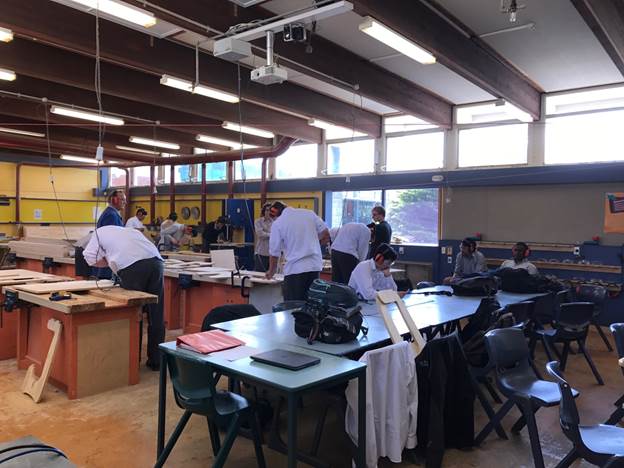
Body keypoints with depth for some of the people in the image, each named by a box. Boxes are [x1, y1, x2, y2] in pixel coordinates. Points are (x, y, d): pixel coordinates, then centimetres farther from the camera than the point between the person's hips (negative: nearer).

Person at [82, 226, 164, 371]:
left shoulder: (99, 232, 26)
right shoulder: (129, 230, 38)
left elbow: (90, 258, 14)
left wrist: (111, 263, 27)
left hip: (132, 266, -4)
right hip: (155, 261, 5)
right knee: (156, 315, 10)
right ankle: (156, 361, 19)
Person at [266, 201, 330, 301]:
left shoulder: (277, 223, -3)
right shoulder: (309, 213, 8)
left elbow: (274, 253, 1)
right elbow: (326, 235, 9)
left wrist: (271, 271, 16)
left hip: (295, 270, -5)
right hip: (315, 266, 5)